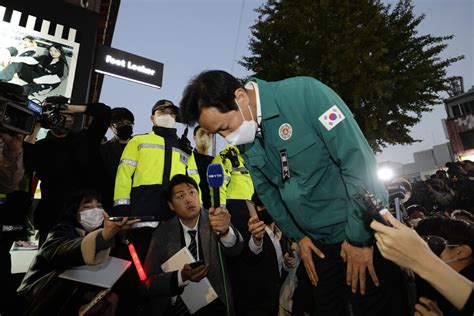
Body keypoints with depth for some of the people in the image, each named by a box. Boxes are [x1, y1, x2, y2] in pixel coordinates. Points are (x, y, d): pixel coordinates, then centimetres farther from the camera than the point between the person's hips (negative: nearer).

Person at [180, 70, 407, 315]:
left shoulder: (304, 92, -21)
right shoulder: (245, 140, -2)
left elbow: (358, 158, -21)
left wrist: (359, 237, -17)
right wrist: (297, 235, 6)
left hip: (362, 230, -5)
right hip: (317, 241, 5)